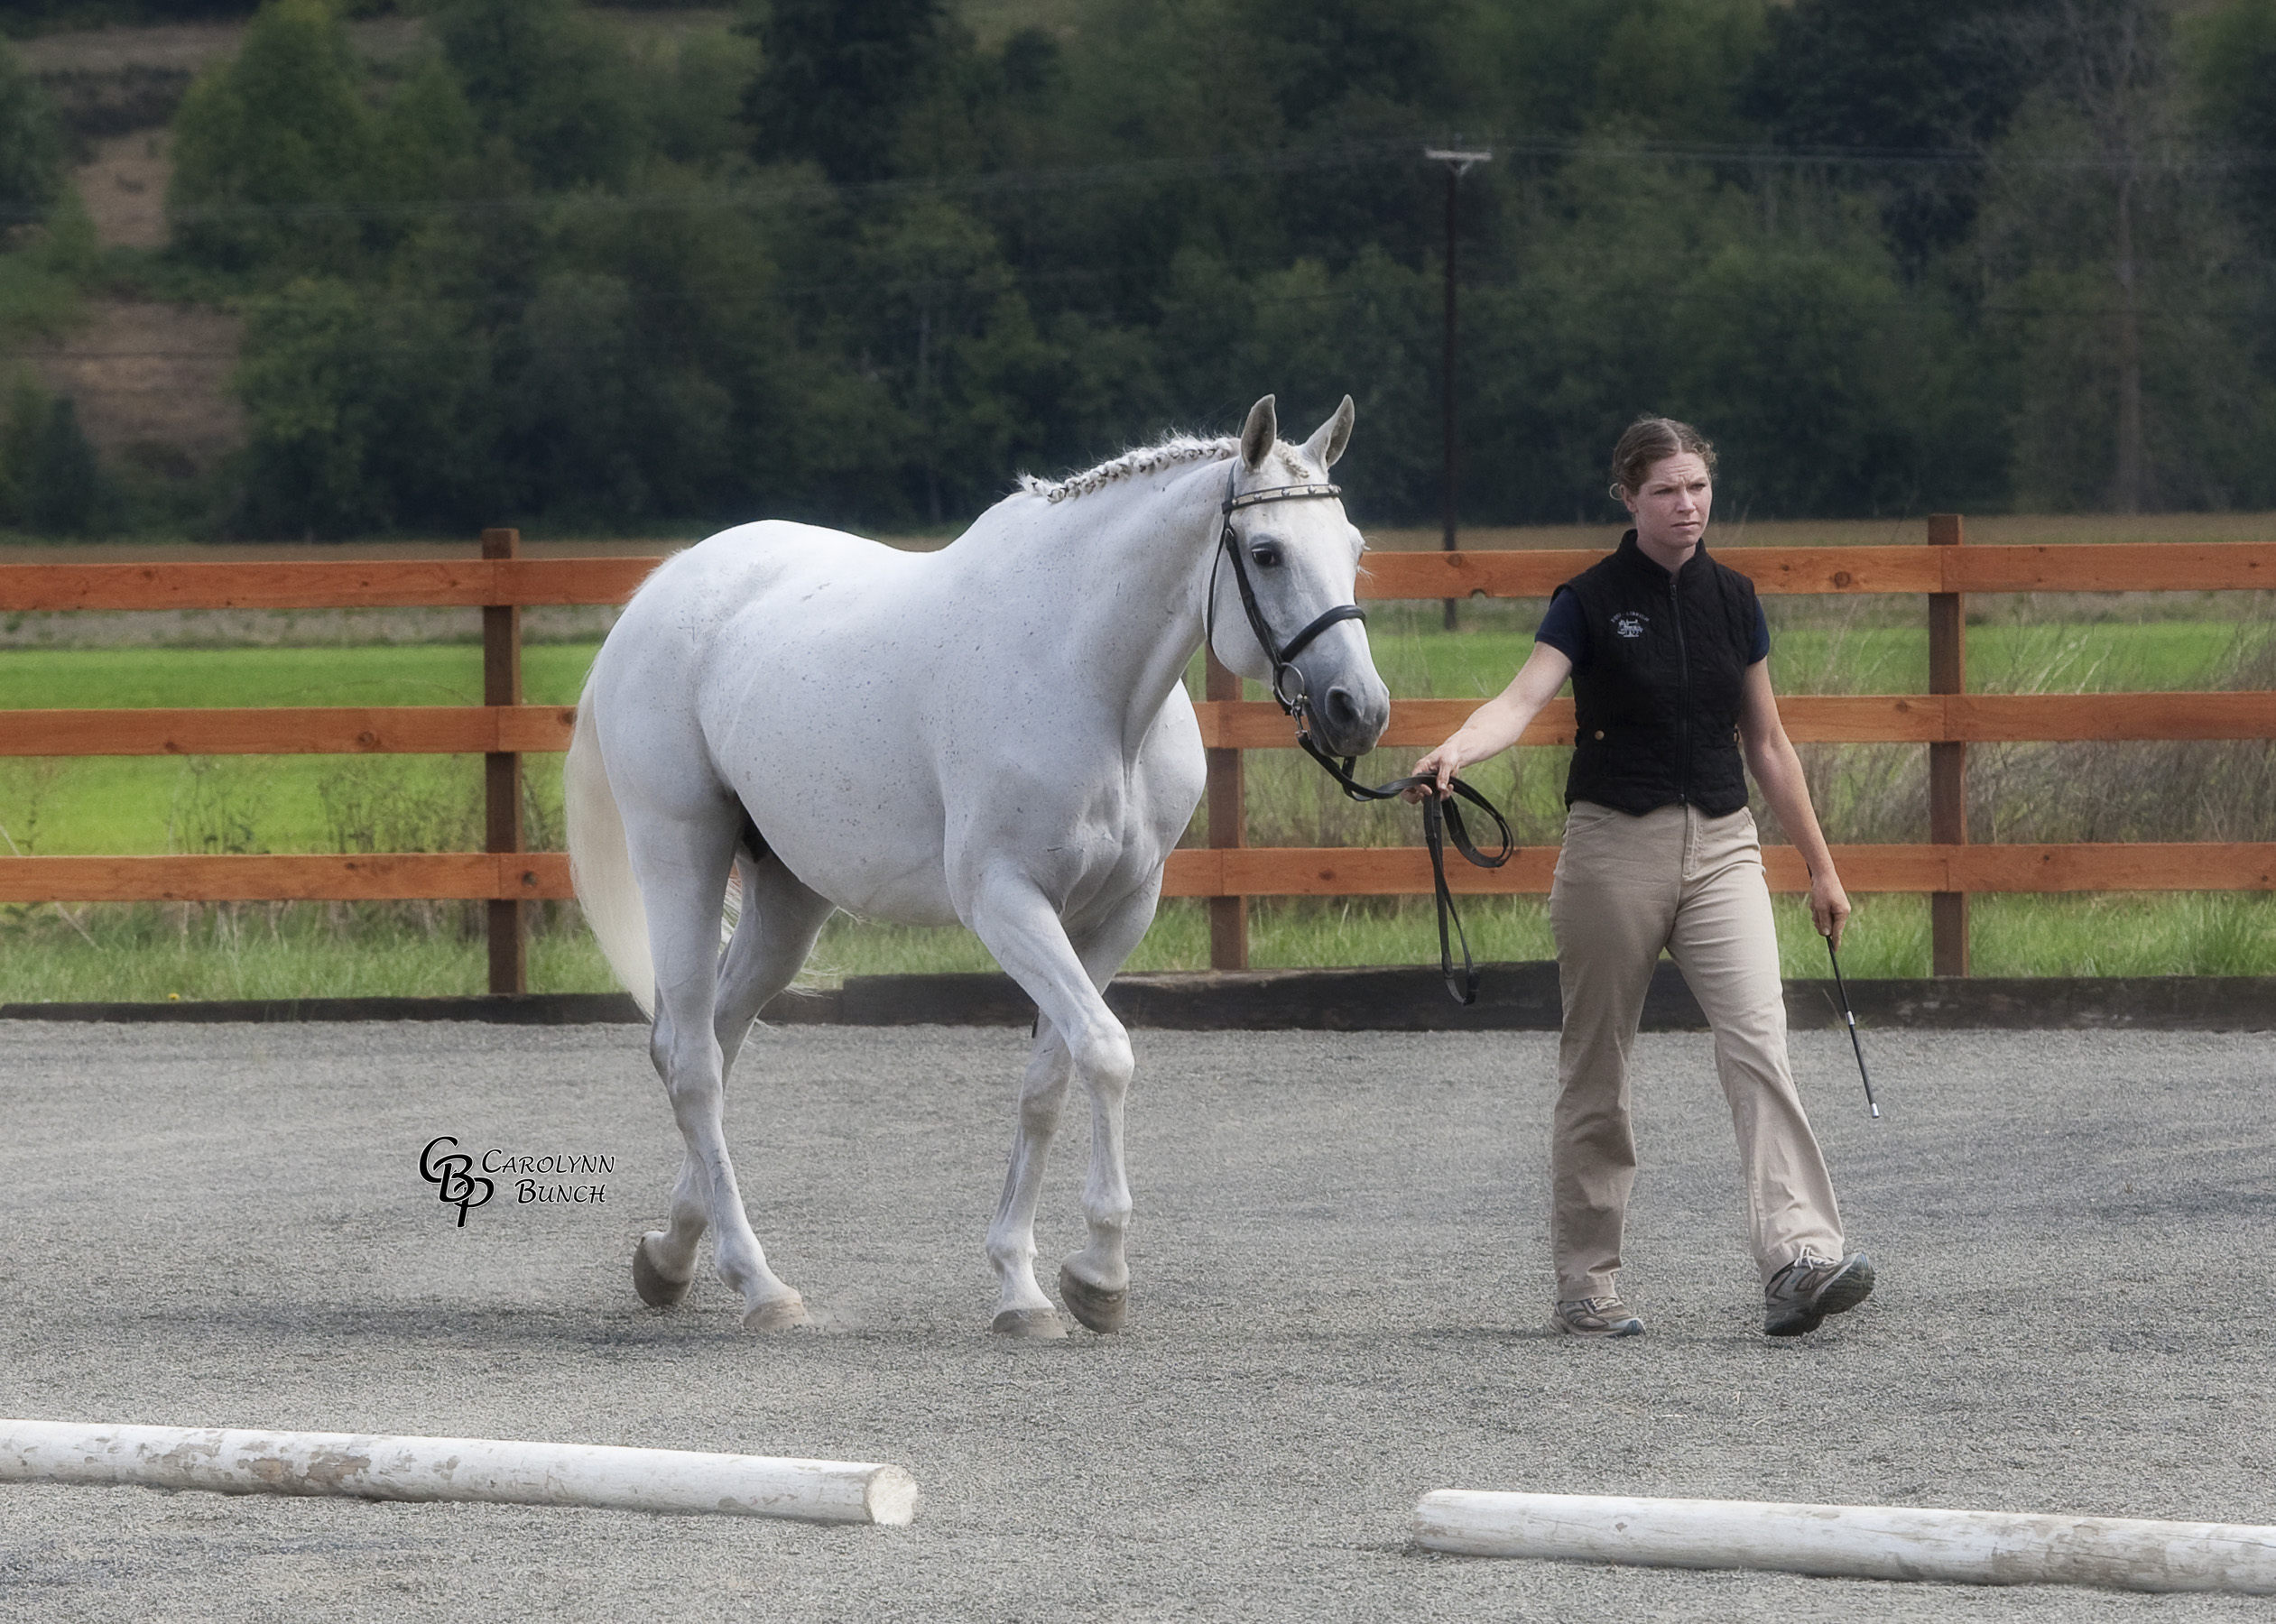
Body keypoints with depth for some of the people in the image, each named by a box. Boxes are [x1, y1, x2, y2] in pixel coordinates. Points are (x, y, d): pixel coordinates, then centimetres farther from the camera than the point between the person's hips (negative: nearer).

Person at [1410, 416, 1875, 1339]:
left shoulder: (1731, 599, 8)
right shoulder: (1591, 602, -4)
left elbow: (1766, 743, 15)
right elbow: (1523, 699, -18)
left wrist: (1820, 866, 16)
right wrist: (1454, 752, -39)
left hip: (1720, 842, 3)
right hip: (1615, 843, -3)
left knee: (1758, 1045, -14)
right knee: (1597, 1070, 4)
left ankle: (1801, 1259, -24)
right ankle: (1586, 1285, 14)